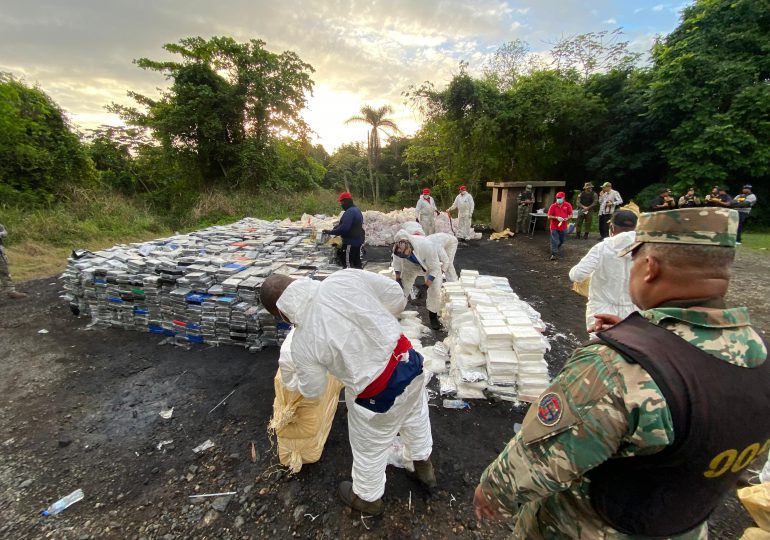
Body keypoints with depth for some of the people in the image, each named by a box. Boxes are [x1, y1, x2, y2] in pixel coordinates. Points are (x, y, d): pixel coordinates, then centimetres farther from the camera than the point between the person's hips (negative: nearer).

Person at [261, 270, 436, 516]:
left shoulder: (302, 344, -17)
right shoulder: (345, 277, -15)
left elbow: (312, 390, 2)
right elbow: (397, 297, -5)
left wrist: (298, 385, 25)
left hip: (378, 396, -5)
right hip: (410, 360, 5)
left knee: (370, 450, 27)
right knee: (415, 418, 35)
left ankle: (367, 498, 57)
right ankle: (424, 467, 64)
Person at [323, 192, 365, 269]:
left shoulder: (349, 212, -19)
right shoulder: (356, 210, 14)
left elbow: (344, 228, -27)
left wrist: (331, 232, -19)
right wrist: (334, 229, 11)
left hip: (351, 242, -10)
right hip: (357, 240, 10)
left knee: (347, 264, -7)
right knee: (356, 262, 18)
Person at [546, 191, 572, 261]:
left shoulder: (568, 205, -1)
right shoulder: (553, 206, -5)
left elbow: (570, 215, 3)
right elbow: (549, 216, -6)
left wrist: (567, 218, -17)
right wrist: (556, 217, -21)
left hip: (563, 227, 2)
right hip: (554, 227, -2)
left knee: (562, 241, 17)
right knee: (554, 241, -6)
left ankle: (557, 249, 42)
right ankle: (554, 254, -3)